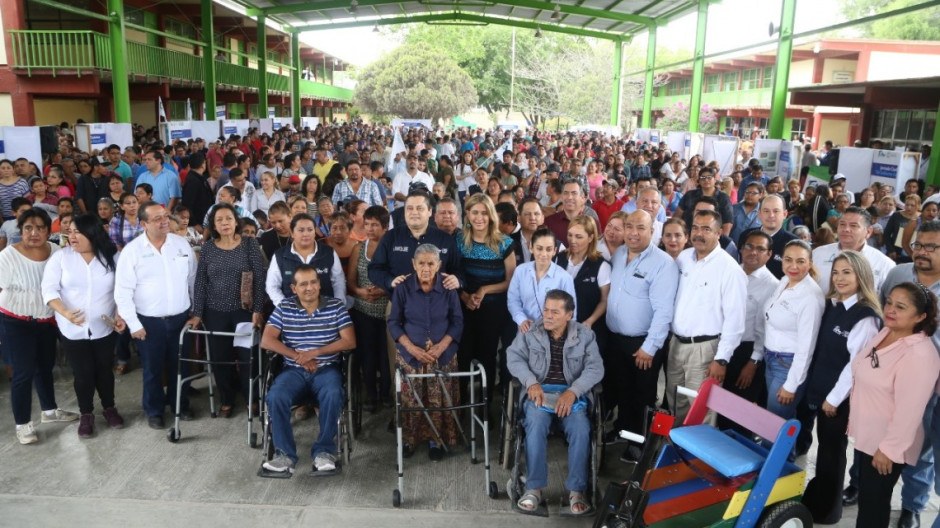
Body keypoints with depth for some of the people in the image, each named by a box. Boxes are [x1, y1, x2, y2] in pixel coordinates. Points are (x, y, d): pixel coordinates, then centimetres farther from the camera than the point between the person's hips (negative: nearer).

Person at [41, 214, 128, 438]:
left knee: (104, 369, 14)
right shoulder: (61, 257, -6)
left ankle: (109, 408, 33)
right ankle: (86, 414, 25)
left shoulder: (110, 256, -3)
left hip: (104, 328, 1)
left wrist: (120, 315, -10)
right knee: (82, 373, 6)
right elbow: (49, 289, -10)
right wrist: (65, 312, -26)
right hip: (73, 330, -1)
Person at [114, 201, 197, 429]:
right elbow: (122, 291, -9)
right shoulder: (132, 250, -10)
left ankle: (180, 403, 36)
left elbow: (193, 279, 7)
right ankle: (154, 410, 31)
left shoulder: (181, 243, -1)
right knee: (153, 369, 12)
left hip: (180, 317, 2)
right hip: (149, 321, -2)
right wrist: (133, 324, -10)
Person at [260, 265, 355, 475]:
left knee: (333, 395, -33)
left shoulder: (336, 306, 2)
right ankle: (285, 453, -15)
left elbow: (350, 341, -4)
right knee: (275, 397, -28)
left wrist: (316, 352, -14)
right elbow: (266, 340, -3)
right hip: (294, 370, 1)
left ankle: (324, 451, -18)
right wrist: (297, 356, -14)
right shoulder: (283, 307, 4)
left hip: (327, 369, -1)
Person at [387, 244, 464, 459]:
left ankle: (436, 440, 19)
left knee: (439, 400, 1)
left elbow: (457, 321, 0)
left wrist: (441, 347, -14)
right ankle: (408, 439, 22)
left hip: (443, 355, 1)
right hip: (410, 355, 0)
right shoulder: (403, 288, -6)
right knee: (410, 400, 2)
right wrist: (412, 348, -14)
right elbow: (394, 322, -2)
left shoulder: (448, 288, -4)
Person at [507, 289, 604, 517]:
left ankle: (576, 490, -14)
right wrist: (532, 383, -16)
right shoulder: (530, 331, 4)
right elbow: (514, 358, 1)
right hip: (539, 391, 0)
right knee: (535, 426, -31)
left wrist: (572, 391, -20)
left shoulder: (585, 335, 2)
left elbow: (595, 368, -5)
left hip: (572, 393, 0)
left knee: (581, 430, -28)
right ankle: (534, 488, -20)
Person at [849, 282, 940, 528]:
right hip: (866, 434, 8)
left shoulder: (920, 355, -27)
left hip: (885, 444, -8)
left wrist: (889, 449, -20)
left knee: (873, 502, 8)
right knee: (865, 495, 22)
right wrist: (853, 419, 18)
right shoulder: (884, 333, 1)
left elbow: (908, 410, -26)